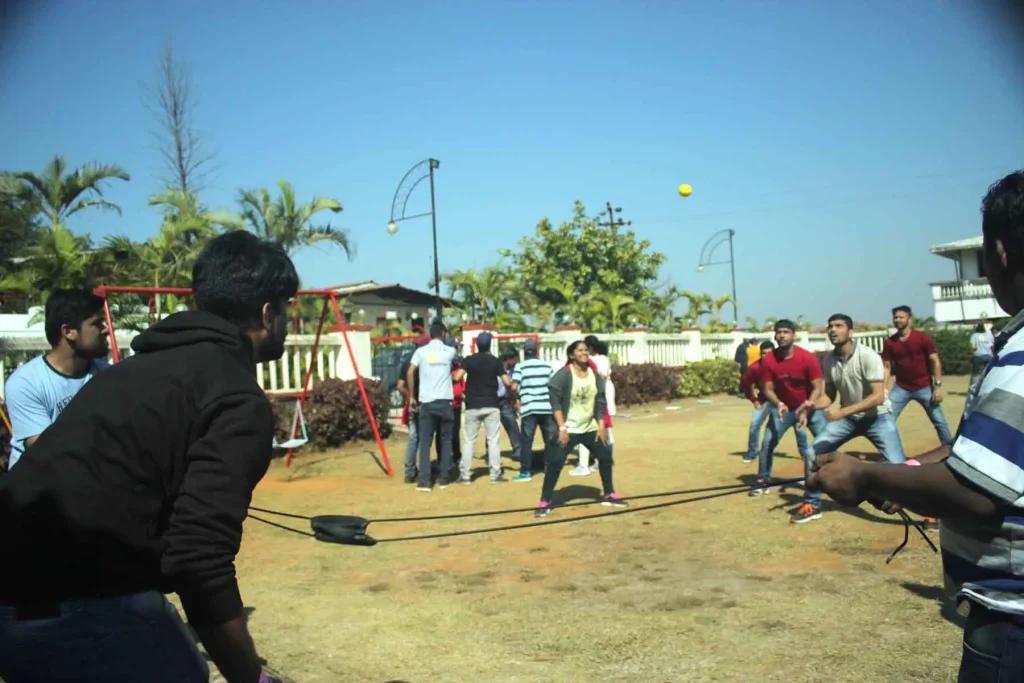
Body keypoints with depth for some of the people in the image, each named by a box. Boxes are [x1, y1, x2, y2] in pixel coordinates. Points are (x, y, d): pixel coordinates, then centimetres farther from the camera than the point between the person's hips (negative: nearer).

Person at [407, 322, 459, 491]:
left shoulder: (421, 351, 3)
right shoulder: (449, 351, 4)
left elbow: (410, 373, -6)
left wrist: (412, 397, 1)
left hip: (426, 401, 0)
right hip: (445, 401, 0)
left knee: (425, 441, 4)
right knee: (446, 440, 13)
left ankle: (423, 480, -3)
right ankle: (443, 478, 13)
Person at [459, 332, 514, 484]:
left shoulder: (468, 360, -1)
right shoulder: (496, 361, -2)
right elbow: (507, 383, -9)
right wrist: (511, 386, 13)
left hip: (472, 406, 1)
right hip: (491, 405, 0)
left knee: (468, 441, 7)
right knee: (493, 440, 4)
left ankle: (465, 475, 5)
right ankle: (495, 474, 4)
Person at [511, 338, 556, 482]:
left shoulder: (520, 367, -2)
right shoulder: (547, 366, 7)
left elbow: (514, 387, -12)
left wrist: (520, 393, 9)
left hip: (529, 409, -2)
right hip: (547, 407, 2)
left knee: (527, 441, 2)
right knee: (550, 440, 11)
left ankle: (525, 472, 0)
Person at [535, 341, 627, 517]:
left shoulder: (595, 375, 3)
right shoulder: (563, 374, -14)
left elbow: (600, 402, 8)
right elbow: (555, 401, -16)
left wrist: (601, 426, 0)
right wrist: (562, 428, -21)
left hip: (590, 428, 6)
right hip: (568, 430, -6)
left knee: (605, 457, 10)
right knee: (554, 463, -11)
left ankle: (609, 495, 29)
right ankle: (544, 502, -1)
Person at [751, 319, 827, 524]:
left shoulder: (808, 358, -22)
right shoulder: (769, 360, -15)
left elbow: (817, 388, -18)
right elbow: (768, 389, -11)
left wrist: (807, 408, -33)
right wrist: (778, 404, -30)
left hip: (808, 407, -2)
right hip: (783, 407, 2)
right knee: (768, 443, -1)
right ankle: (763, 481, 20)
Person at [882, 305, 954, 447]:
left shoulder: (922, 338, -8)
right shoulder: (889, 342, -1)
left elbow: (935, 362, -6)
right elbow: (887, 367, 3)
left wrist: (938, 386, -12)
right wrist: (884, 389, -6)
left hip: (924, 387, -2)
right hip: (901, 388, 2)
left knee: (939, 420, 3)